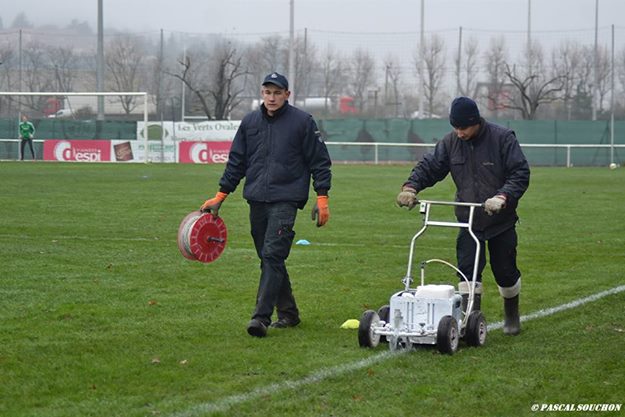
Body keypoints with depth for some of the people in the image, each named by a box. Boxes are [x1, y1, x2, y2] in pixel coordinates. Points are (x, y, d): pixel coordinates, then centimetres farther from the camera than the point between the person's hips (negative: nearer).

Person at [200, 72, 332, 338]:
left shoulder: (302, 122, -1)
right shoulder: (250, 122, 12)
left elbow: (319, 161, 2)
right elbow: (236, 162, 17)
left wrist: (322, 198, -4)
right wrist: (220, 196, 12)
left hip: (285, 200, -5)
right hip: (256, 201, 5)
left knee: (273, 256, -15)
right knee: (269, 259, 9)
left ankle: (262, 317, -20)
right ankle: (288, 313, 20)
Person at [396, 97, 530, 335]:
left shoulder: (503, 138, -14)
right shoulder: (450, 142, -2)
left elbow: (520, 174, -17)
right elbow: (429, 167, 1)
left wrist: (503, 197, -32)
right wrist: (411, 186, -19)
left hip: (501, 220, -2)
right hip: (468, 220, 2)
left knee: (505, 271, 9)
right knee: (468, 270, -13)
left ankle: (512, 316, 34)